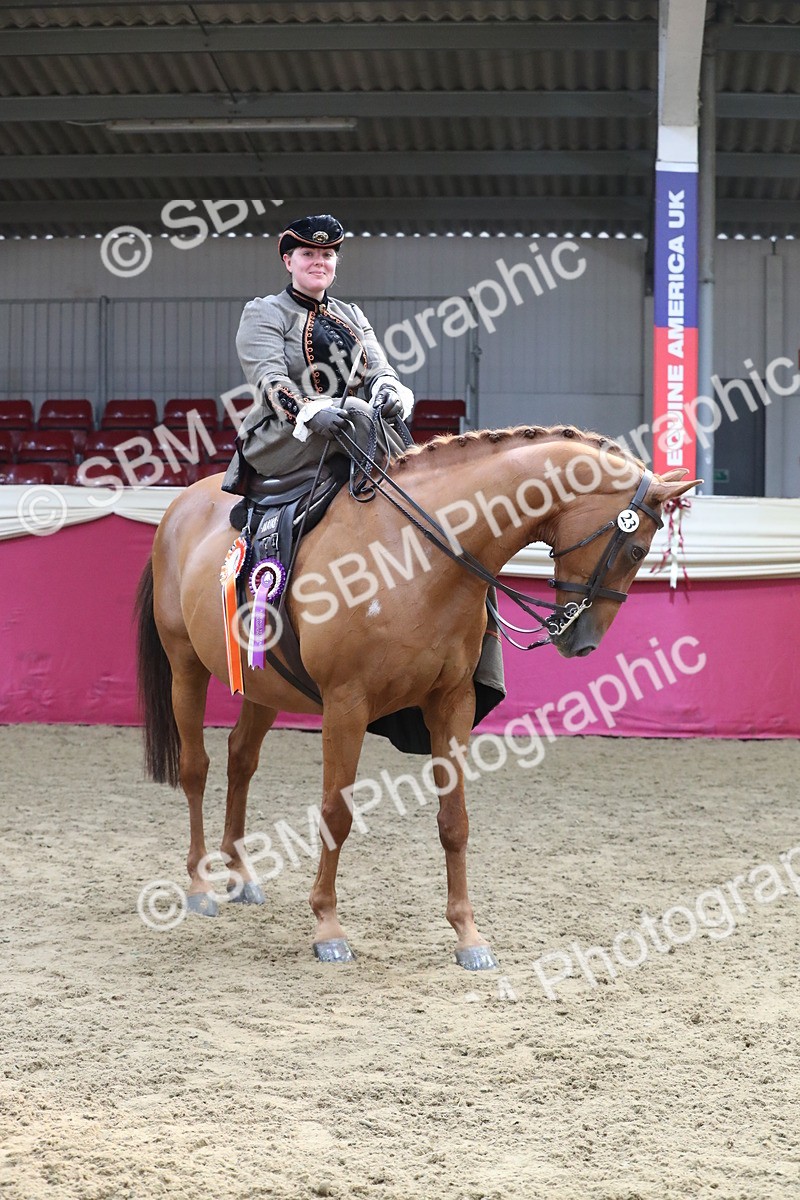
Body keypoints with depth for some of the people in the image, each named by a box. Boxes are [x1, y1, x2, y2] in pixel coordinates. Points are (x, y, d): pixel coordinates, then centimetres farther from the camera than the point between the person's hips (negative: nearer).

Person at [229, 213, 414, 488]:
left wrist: (389, 392, -17)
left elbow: (377, 369, 10)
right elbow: (270, 380, -11)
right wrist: (311, 413, -32)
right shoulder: (263, 313, 4)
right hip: (276, 438, -5)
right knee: (357, 410, -33)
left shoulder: (352, 316, 23)